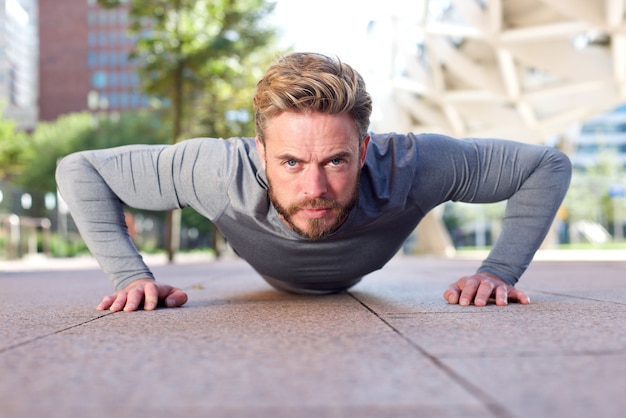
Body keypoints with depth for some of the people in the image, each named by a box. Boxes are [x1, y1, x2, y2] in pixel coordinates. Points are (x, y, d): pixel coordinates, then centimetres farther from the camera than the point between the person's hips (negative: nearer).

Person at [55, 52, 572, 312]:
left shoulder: (408, 166, -49)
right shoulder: (221, 170, -50)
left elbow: (548, 165, -33)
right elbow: (79, 170, -35)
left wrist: (499, 271, -42)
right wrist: (131, 274, -44)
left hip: (351, 283, 1)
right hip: (272, 284, 0)